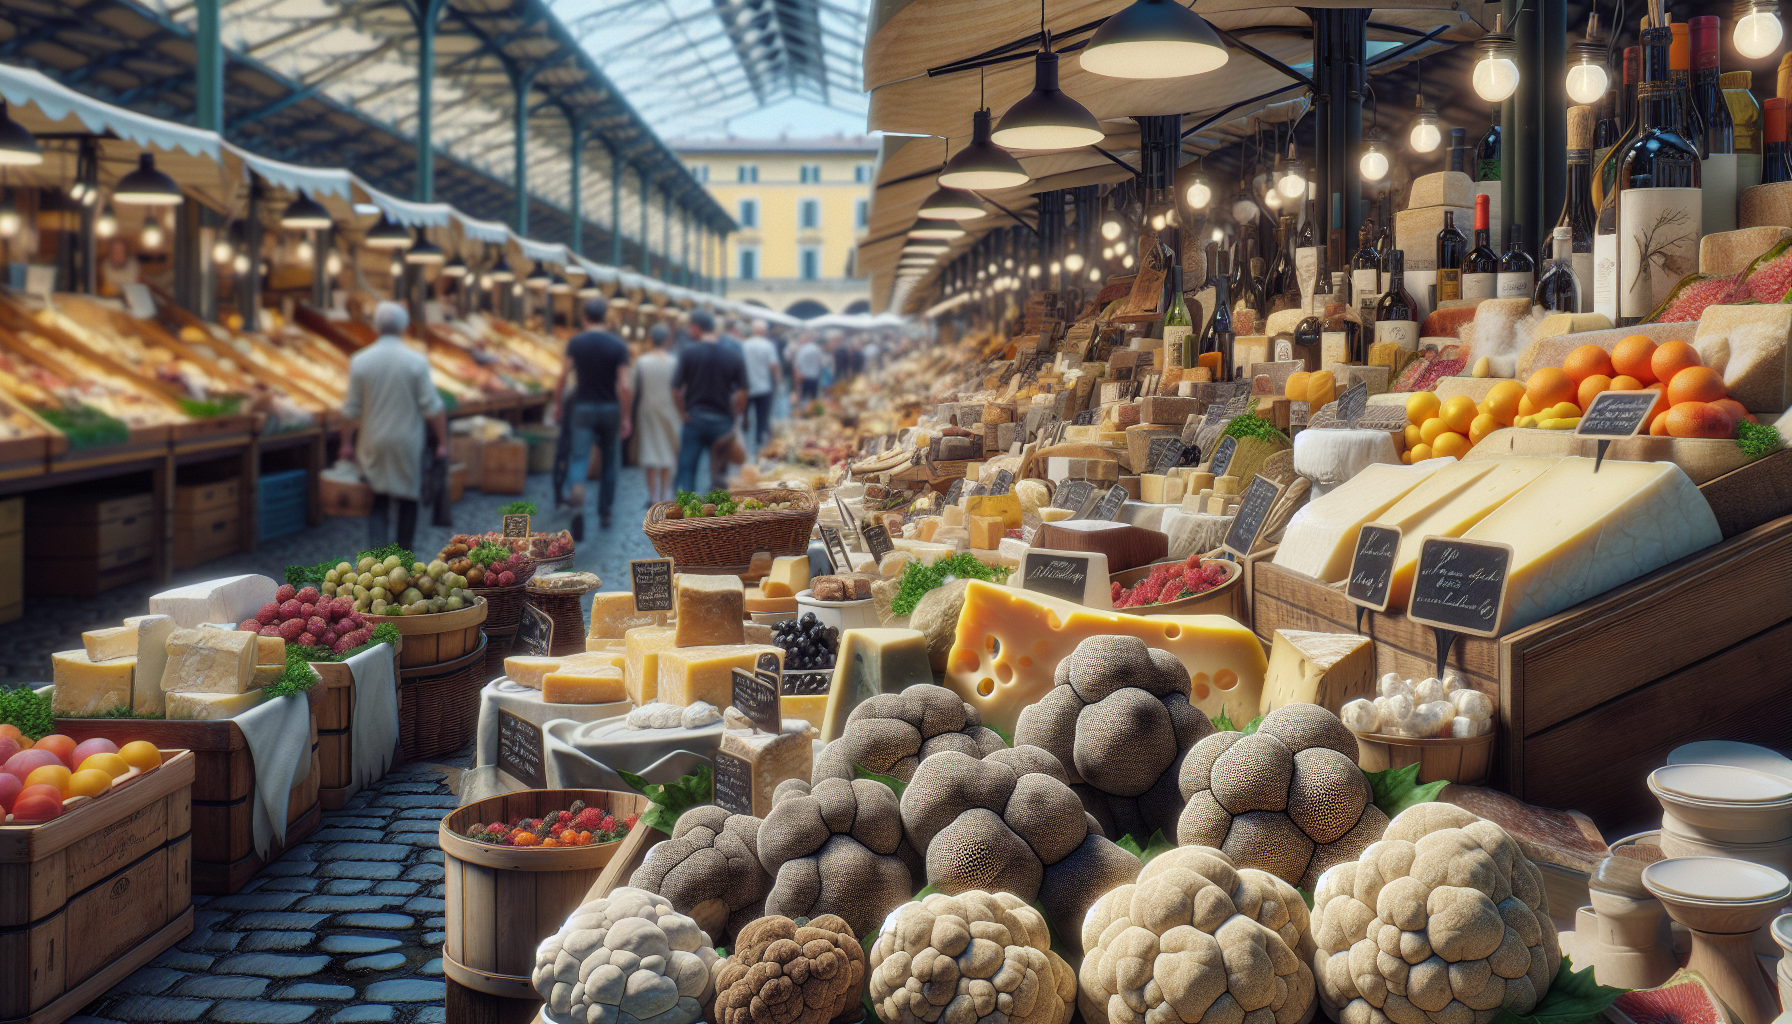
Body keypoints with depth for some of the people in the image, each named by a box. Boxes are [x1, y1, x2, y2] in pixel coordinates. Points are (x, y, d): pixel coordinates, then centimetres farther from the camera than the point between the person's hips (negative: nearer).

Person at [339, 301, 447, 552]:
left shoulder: (360, 362, -6)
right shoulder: (416, 362, -12)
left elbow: (351, 409, -1)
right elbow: (433, 408, -11)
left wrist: (347, 442, 10)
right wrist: (442, 442, -2)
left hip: (374, 445, 1)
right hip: (408, 444, -1)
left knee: (378, 503, 10)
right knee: (408, 500, 15)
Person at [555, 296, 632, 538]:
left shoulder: (575, 342, -4)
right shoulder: (618, 345, -5)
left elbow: (563, 377, -8)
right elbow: (623, 386, -9)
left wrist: (558, 404, 6)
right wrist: (626, 418, -4)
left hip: (583, 408, -1)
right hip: (610, 409, 1)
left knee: (580, 459, -5)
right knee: (609, 461, 15)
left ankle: (578, 500, -33)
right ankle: (604, 513, 22)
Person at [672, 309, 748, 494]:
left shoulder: (688, 352, -7)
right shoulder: (733, 355, 0)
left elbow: (676, 390, -9)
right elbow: (742, 394, -4)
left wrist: (683, 413, 4)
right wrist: (732, 415, 9)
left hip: (694, 418, -2)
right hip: (723, 421, 2)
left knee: (686, 469, 4)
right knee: (720, 474, 10)